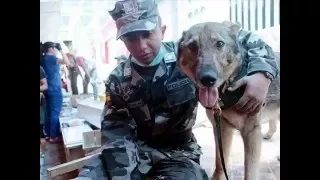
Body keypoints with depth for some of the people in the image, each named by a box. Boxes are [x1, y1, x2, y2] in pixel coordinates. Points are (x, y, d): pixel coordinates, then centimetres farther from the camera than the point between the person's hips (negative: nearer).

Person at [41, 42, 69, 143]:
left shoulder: (44, 58, 14)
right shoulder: (50, 58, -15)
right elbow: (66, 62, -29)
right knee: (55, 113, -4)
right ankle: (53, 137, 1)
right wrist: (61, 50, -18)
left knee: (50, 112, 14)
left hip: (49, 89, 10)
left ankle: (49, 134, 22)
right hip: (55, 90, -10)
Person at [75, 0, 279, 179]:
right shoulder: (118, 80, -3)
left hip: (179, 155, -1)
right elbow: (118, 135, -6)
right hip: (139, 151, 2)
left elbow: (244, 41, -3)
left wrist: (262, 73, -23)